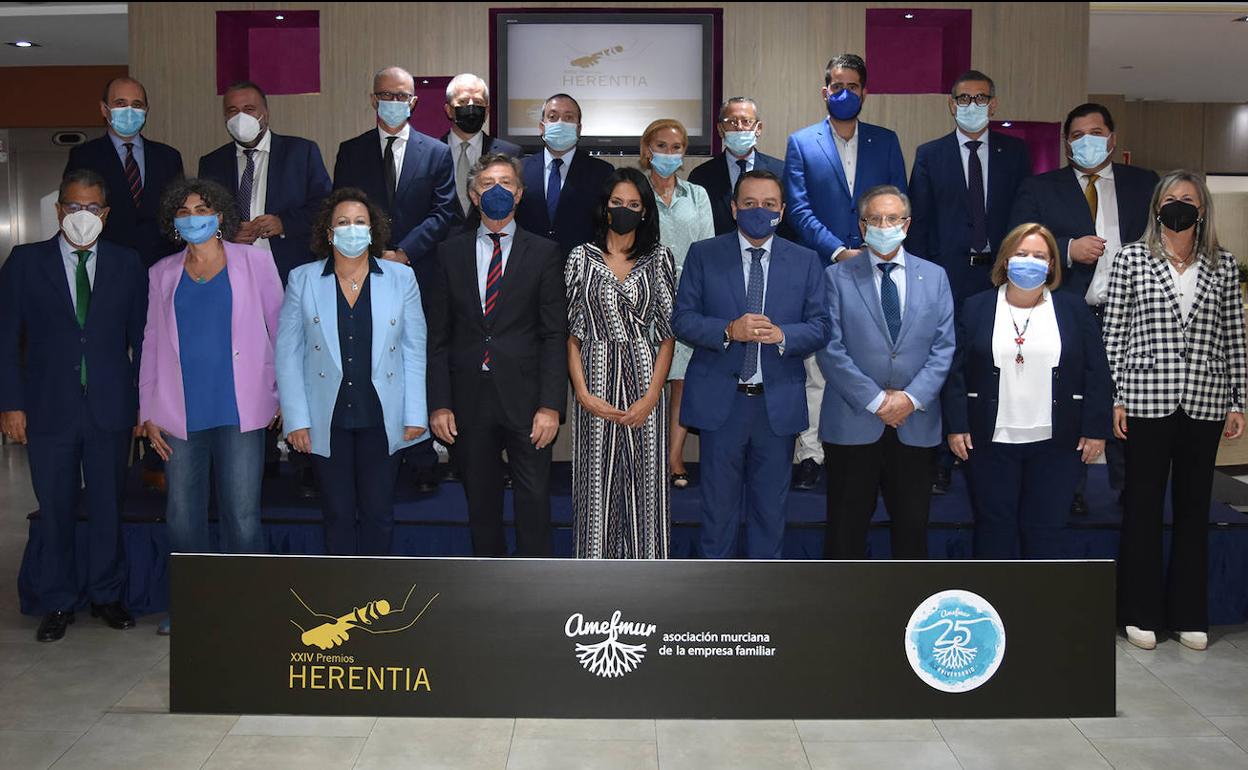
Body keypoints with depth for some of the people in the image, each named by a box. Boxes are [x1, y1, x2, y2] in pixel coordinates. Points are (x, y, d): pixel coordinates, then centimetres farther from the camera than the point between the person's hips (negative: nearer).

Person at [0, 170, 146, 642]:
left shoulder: (128, 264, 5)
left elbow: (142, 337, 6)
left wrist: (145, 402, 1)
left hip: (111, 408, 1)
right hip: (49, 409, 0)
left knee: (108, 506, 9)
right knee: (55, 510, 7)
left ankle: (107, 595, 25)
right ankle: (56, 604, 21)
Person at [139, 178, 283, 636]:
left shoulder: (254, 262, 4)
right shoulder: (162, 273, 12)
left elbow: (280, 329, 5)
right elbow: (152, 342, 13)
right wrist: (148, 412, 8)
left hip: (239, 411, -3)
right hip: (180, 414, 3)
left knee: (242, 516, -4)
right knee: (182, 516, 9)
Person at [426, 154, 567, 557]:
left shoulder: (544, 253, 4)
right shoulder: (451, 252, 9)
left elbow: (555, 335, -1)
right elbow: (438, 336, 7)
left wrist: (551, 404, -10)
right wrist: (438, 403, -2)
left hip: (524, 399, -2)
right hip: (468, 400, 2)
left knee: (534, 501, -1)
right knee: (481, 505, 11)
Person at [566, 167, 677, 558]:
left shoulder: (659, 258, 5)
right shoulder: (582, 258, 5)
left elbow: (668, 333, 1)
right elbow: (572, 333, 2)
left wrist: (651, 396, -9)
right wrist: (584, 394, -8)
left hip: (643, 382, 0)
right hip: (595, 383, 0)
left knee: (644, 477, 4)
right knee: (597, 478, 4)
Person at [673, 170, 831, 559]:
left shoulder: (805, 261, 5)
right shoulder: (703, 254, 2)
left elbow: (820, 326, 1)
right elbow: (682, 319, -4)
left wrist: (781, 334, -19)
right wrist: (729, 330, -21)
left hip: (778, 401, 1)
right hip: (720, 400, -1)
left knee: (771, 505, 13)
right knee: (719, 502, 10)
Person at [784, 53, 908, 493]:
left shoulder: (885, 141, 14)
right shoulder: (801, 143, 8)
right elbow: (799, 209, -1)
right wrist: (838, 251, -12)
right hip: (820, 272, -1)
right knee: (816, 370, 0)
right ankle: (810, 455, 7)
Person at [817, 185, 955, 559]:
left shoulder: (934, 276, 10)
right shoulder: (838, 276, 1)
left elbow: (944, 346, 4)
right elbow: (830, 349, -6)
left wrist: (912, 397, -9)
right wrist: (875, 400, -11)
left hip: (916, 424, 2)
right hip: (852, 423, -2)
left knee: (912, 526, 10)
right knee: (846, 528, 6)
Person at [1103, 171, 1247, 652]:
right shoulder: (1132, 259, 3)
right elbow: (1113, 334, 1)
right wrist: (1115, 398, -4)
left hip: (1204, 404, 2)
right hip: (1146, 400, -2)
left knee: (1194, 505, 9)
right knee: (1143, 504, 4)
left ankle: (1189, 614, 21)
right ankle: (1142, 613, 16)